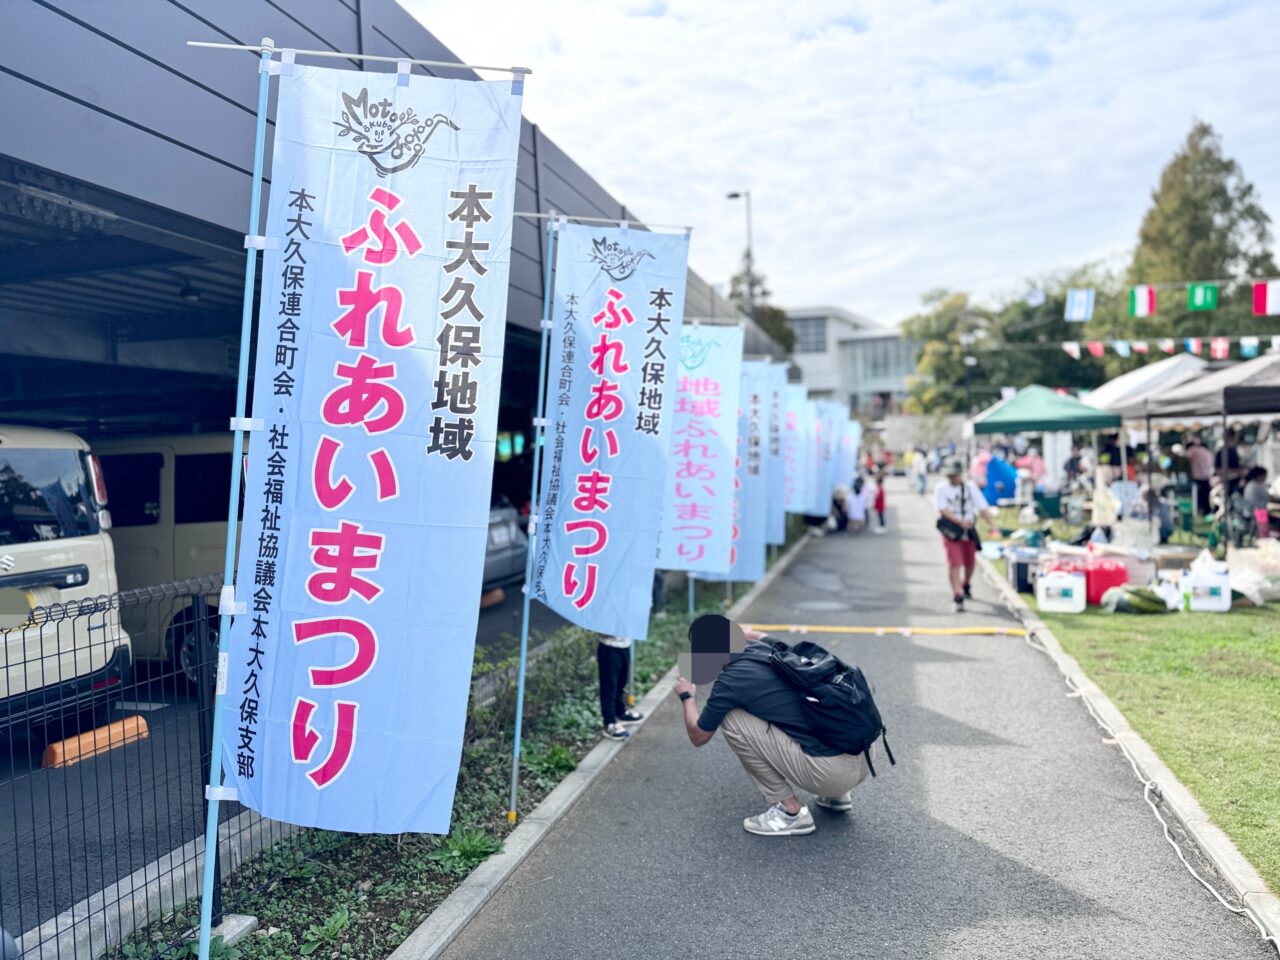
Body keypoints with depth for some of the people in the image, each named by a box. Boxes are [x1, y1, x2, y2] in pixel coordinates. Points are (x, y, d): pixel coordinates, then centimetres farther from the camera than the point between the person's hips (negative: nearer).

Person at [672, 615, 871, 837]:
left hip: (831, 771, -8)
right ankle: (836, 795, 21)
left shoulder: (730, 681, -8)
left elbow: (698, 736, 11)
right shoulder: (766, 646, 12)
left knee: (731, 720, -3)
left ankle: (790, 811, 4)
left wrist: (686, 697, 29)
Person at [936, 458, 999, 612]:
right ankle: (958, 596, -13)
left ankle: (966, 585, 44)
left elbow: (982, 507, -4)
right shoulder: (942, 488, -5)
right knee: (954, 564, -13)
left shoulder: (970, 487, 1)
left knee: (970, 562, 16)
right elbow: (943, 510, -16)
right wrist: (960, 521, -28)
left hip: (969, 530, 3)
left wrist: (991, 524, -16)